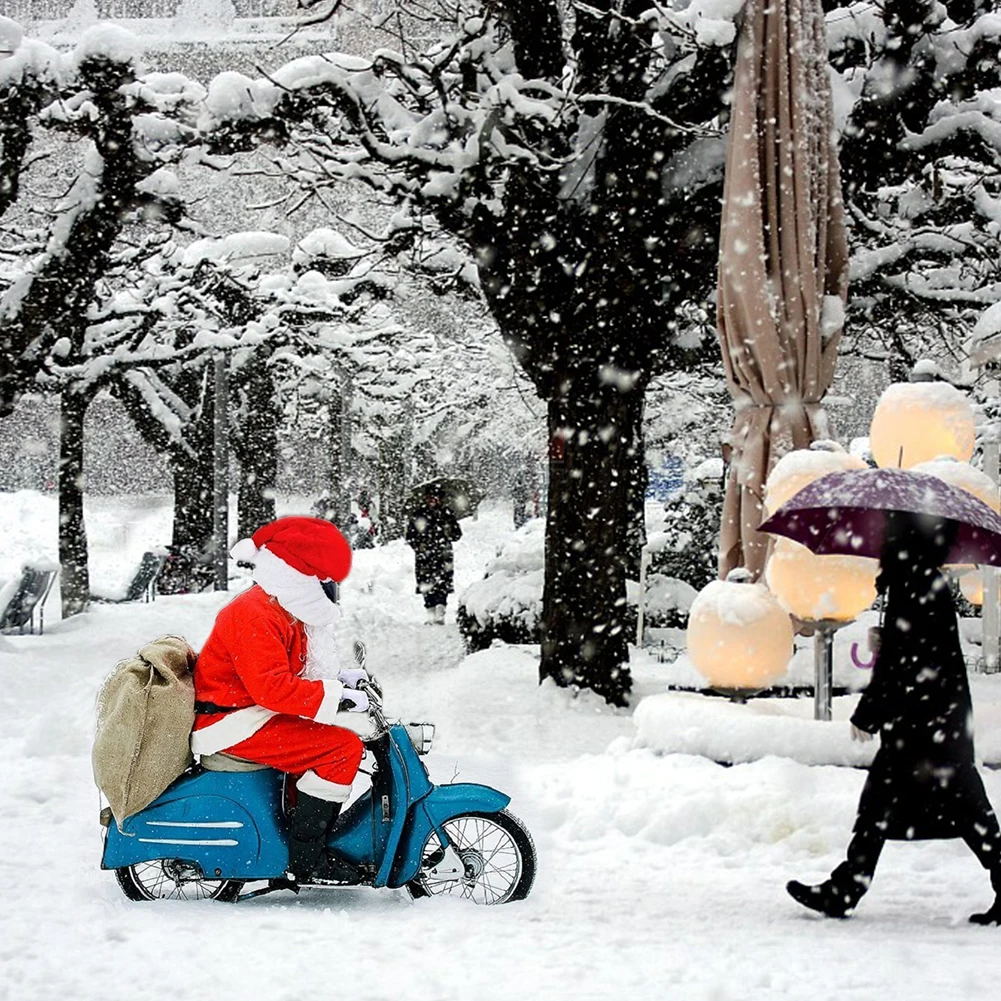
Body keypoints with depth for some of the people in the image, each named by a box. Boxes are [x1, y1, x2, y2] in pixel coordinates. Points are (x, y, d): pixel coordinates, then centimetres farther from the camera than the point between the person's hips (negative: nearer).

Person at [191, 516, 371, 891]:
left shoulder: (285, 613, 15)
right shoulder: (255, 615, -19)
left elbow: (300, 674, 21)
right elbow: (272, 688, -28)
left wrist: (340, 680, 5)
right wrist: (335, 696, -27)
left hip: (252, 716, 11)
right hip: (232, 723, -11)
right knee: (342, 747, -19)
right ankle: (305, 858, -20)